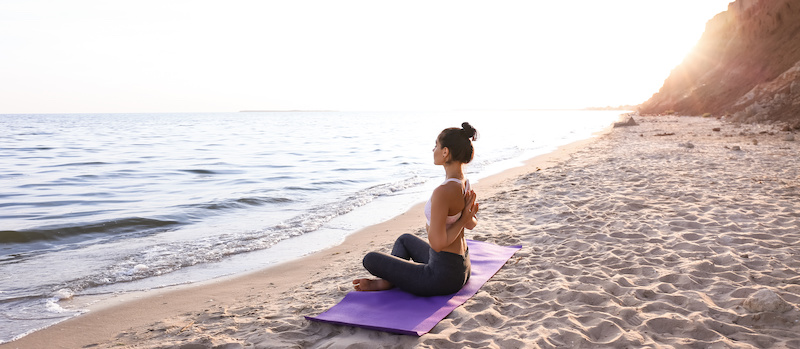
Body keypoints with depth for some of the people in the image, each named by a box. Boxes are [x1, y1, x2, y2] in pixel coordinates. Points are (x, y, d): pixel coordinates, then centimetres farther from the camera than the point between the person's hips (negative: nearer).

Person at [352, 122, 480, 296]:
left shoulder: (442, 191, -30)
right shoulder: (464, 183, 0)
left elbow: (438, 243, -27)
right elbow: (471, 224, 16)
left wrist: (463, 218, -18)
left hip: (443, 277, -9)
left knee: (370, 259, 2)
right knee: (404, 239, 33)